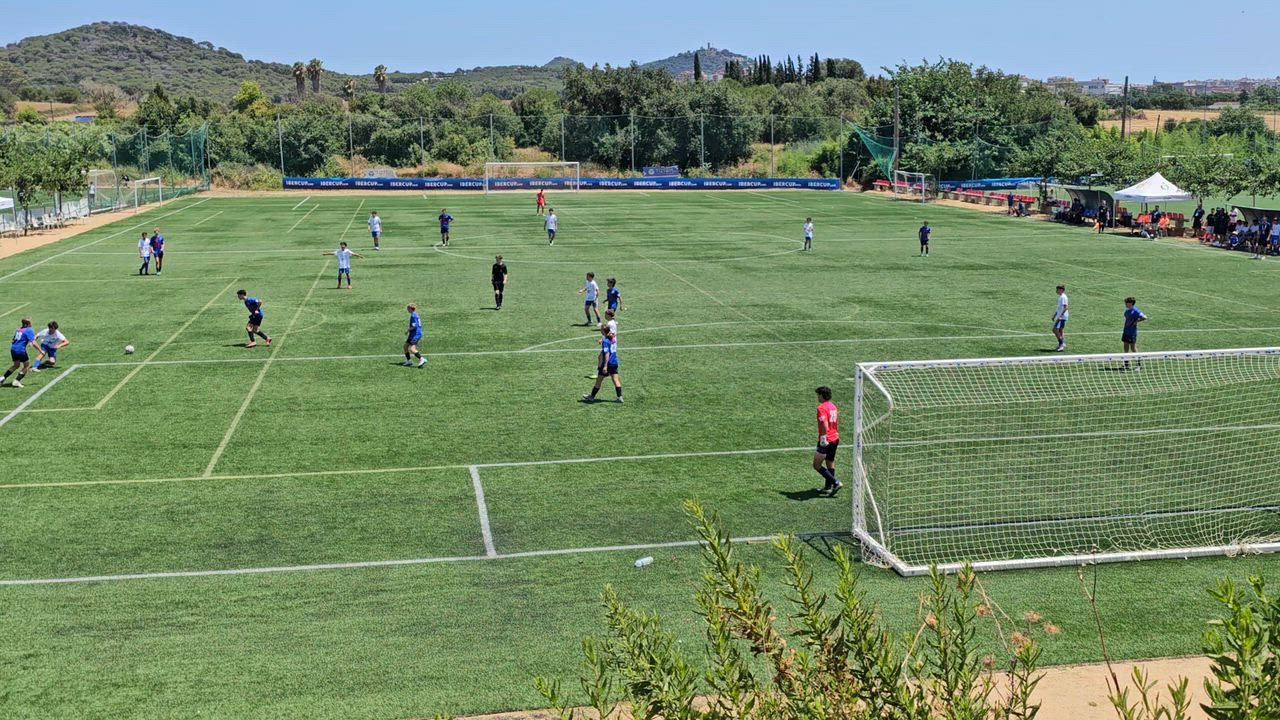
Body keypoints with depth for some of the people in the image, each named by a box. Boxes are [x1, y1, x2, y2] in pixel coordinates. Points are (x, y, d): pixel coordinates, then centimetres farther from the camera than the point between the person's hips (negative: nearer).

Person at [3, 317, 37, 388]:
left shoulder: (19, 329, 14)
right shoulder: (29, 330, -9)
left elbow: (12, 341, 20)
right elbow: (33, 342, -15)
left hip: (13, 349, 8)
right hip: (21, 350, -8)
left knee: (16, 365, 25)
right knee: (27, 365, 8)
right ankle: (17, 381, 2)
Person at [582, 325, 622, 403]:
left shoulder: (605, 341, -17)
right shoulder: (613, 338, 5)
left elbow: (607, 353, -22)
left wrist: (605, 366, -23)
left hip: (608, 363, -7)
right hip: (614, 362, 7)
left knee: (599, 380, 6)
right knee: (615, 380, 6)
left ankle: (591, 397, 17)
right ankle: (620, 397, 1)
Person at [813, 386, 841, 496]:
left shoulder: (822, 408, -16)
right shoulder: (833, 406, 12)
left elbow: (825, 425, -27)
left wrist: (823, 440, -26)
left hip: (826, 441, -9)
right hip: (835, 438, 9)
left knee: (817, 465, -2)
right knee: (830, 464, 16)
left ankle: (836, 482, -8)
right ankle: (828, 487, 21)